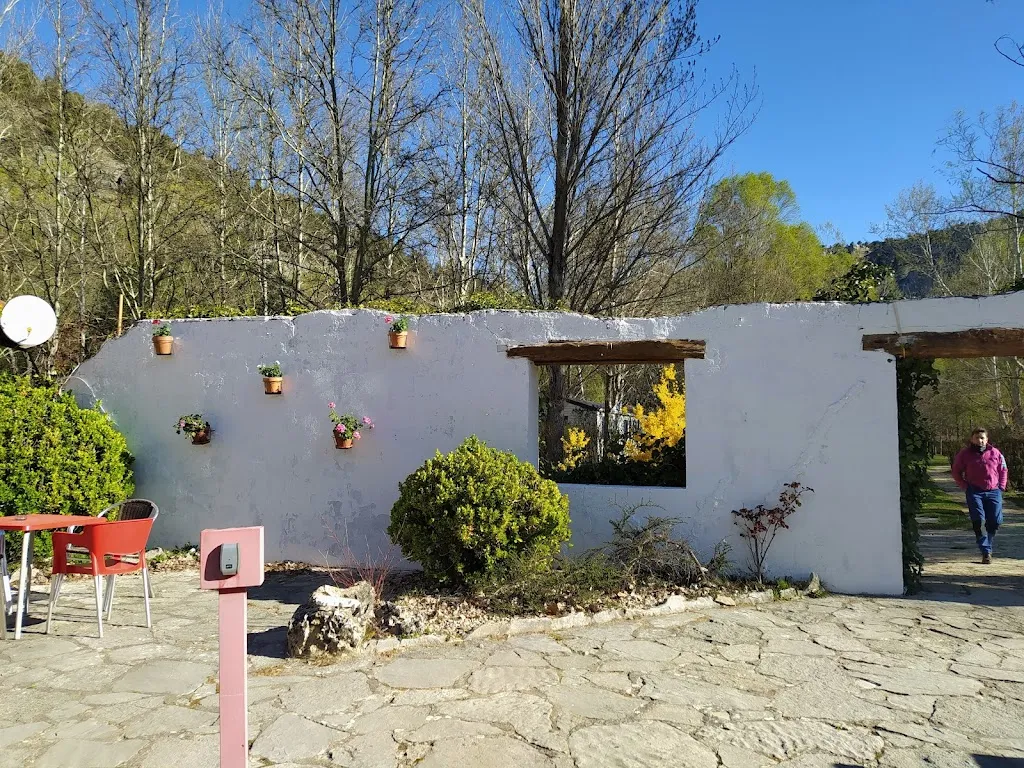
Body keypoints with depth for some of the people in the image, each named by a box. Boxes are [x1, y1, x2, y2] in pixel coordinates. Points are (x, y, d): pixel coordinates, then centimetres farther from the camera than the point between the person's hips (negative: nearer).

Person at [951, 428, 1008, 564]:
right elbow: (956, 472, 11)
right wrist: (965, 486, 0)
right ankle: (986, 552, -8)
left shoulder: (995, 453, 7)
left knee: (995, 521, -3)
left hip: (993, 491, 2)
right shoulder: (965, 454, 2)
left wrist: (1001, 486, 6)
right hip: (975, 492, -2)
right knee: (979, 520, -13)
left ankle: (987, 543, 22)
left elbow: (1003, 470, 16)